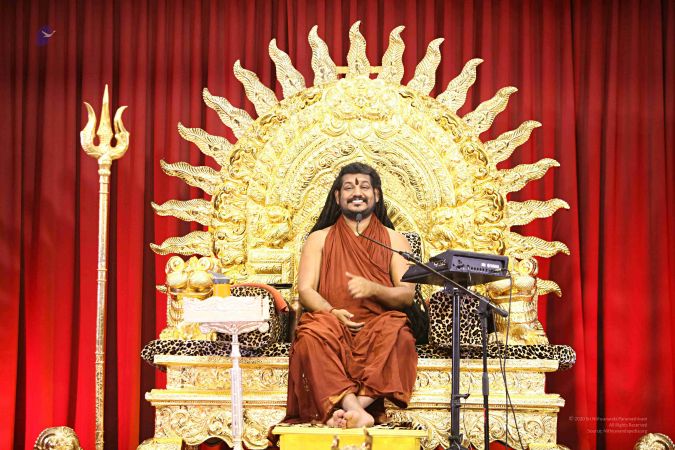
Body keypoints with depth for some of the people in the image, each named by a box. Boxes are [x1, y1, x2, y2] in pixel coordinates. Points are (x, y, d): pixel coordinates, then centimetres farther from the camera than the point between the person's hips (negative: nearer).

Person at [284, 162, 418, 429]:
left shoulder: (394, 240, 16)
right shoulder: (319, 239, 16)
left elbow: (407, 294, 5)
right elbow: (305, 291, 5)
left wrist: (372, 289, -17)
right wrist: (332, 312, -17)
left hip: (378, 325, 0)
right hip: (332, 325, 0)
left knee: (395, 334, -36)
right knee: (313, 335, -36)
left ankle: (349, 410, -44)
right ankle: (355, 410, -48)